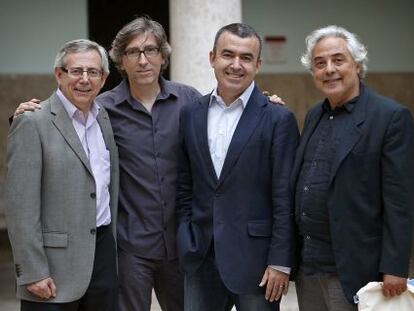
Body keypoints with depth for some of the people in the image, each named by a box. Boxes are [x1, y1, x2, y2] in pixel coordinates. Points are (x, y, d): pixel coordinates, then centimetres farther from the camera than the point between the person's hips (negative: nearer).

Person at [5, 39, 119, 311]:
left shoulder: (105, 119, 11)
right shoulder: (33, 123, -9)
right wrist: (33, 273, -16)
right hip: (56, 260, -6)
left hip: (104, 254, 6)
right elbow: (21, 206, -13)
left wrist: (112, 246, 13)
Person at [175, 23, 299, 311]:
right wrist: (186, 243, 8)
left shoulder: (278, 118, -7)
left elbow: (284, 198, -8)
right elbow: (184, 187, 12)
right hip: (201, 256, 4)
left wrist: (280, 262, -11)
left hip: (255, 256, -4)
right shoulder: (191, 114, 7)